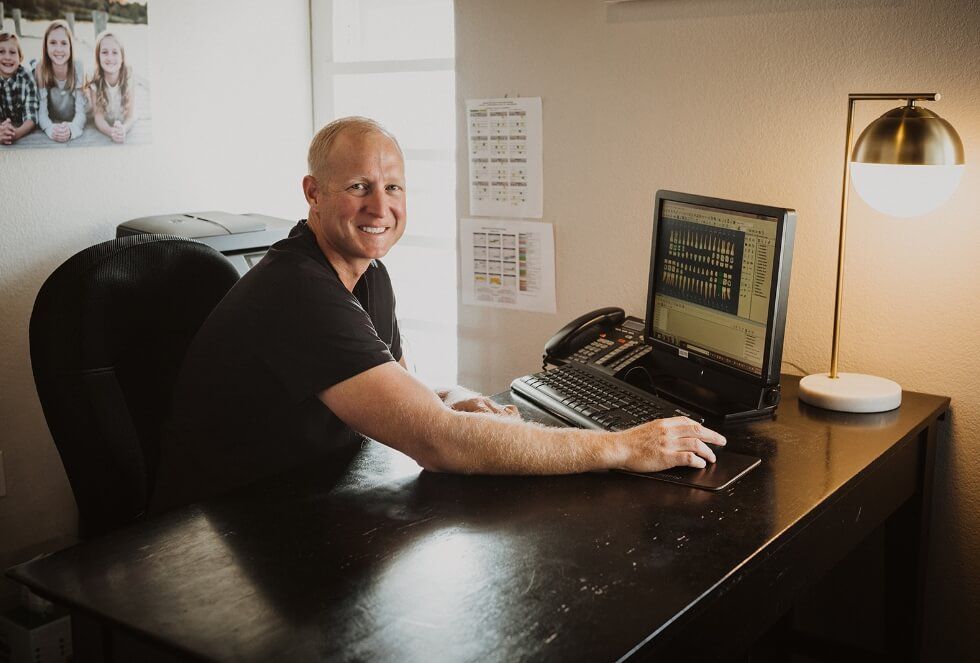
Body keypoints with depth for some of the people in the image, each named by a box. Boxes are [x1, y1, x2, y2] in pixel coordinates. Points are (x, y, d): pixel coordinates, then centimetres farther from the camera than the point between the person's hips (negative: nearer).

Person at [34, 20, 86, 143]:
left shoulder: (79, 68, -8)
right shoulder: (40, 70, -6)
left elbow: (81, 111, -12)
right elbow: (41, 112, -9)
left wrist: (71, 129, -33)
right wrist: (51, 129, -31)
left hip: (77, 134, -1)